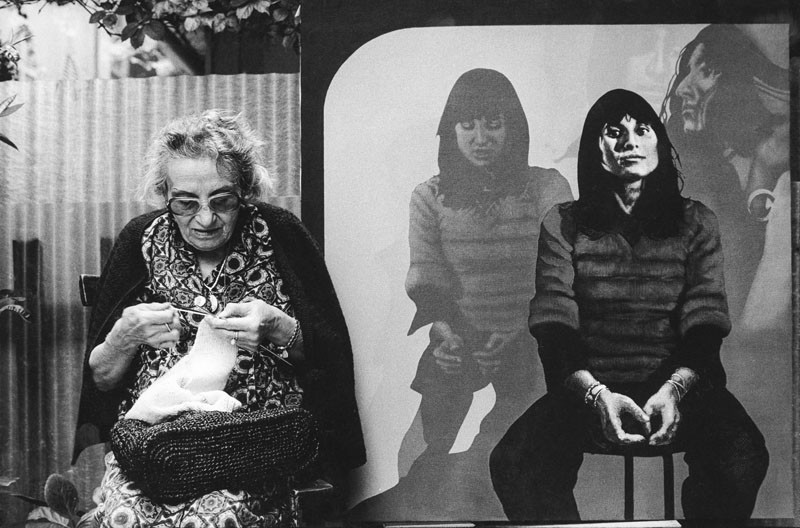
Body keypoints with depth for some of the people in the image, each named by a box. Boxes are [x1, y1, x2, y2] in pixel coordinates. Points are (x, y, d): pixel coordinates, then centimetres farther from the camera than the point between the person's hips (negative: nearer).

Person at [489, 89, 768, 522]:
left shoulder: (696, 222, 12)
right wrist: (596, 393, -19)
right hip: (587, 386, 0)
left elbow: (706, 322, 2)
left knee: (743, 457, -31)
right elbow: (554, 326, -1)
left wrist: (675, 388, -19)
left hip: (680, 383, 1)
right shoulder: (562, 225, 9)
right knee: (512, 463, -28)